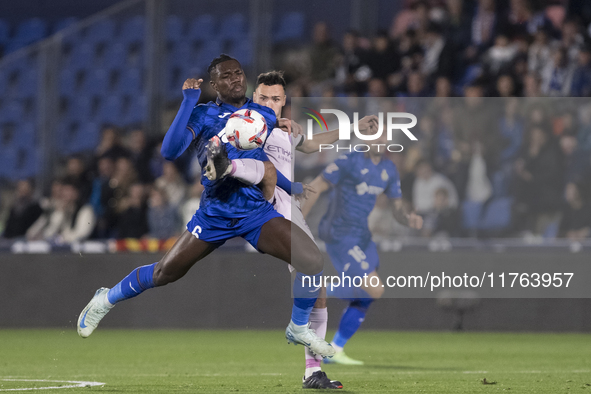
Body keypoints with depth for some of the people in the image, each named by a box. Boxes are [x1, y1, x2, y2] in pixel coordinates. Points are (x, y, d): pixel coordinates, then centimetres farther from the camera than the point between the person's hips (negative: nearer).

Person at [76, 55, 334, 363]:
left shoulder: (263, 115, 7)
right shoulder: (203, 115, -4)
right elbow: (169, 152, -22)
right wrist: (188, 102, -25)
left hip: (257, 213, 2)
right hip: (214, 214, -2)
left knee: (313, 260, -16)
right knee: (166, 272, 3)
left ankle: (299, 329, 7)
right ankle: (105, 300, 31)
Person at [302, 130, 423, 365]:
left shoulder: (389, 170, 10)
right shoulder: (350, 162, -13)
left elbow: (398, 210, 13)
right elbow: (315, 187, -9)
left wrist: (410, 220, -11)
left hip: (361, 236, 8)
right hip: (341, 237, -8)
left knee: (364, 299, 10)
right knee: (375, 290, -16)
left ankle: (334, 350, 19)